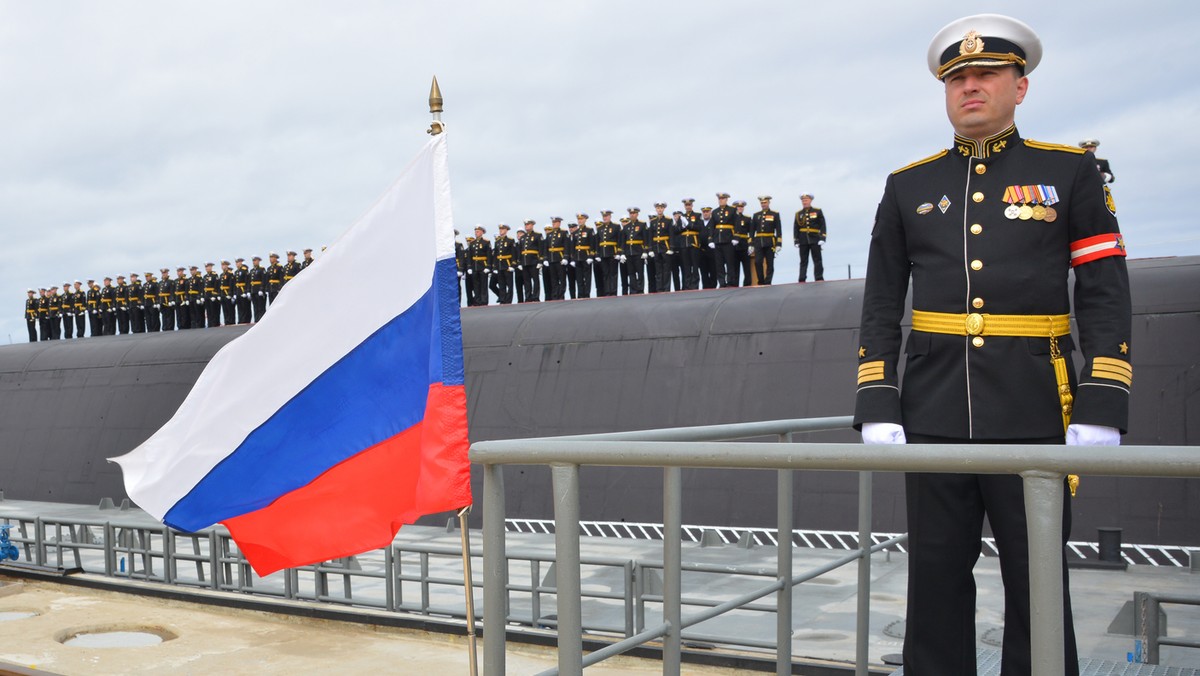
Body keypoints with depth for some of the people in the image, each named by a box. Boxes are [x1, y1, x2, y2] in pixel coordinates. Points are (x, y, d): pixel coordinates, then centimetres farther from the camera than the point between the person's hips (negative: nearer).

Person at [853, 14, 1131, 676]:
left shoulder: (1070, 172, 5)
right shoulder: (908, 187, 10)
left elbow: (1105, 297, 0)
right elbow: (881, 307, 8)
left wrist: (1101, 410, -9)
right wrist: (877, 409, -1)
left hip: (1033, 416, -1)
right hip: (933, 417, 2)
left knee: (1038, 582, 7)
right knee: (936, 579, 8)